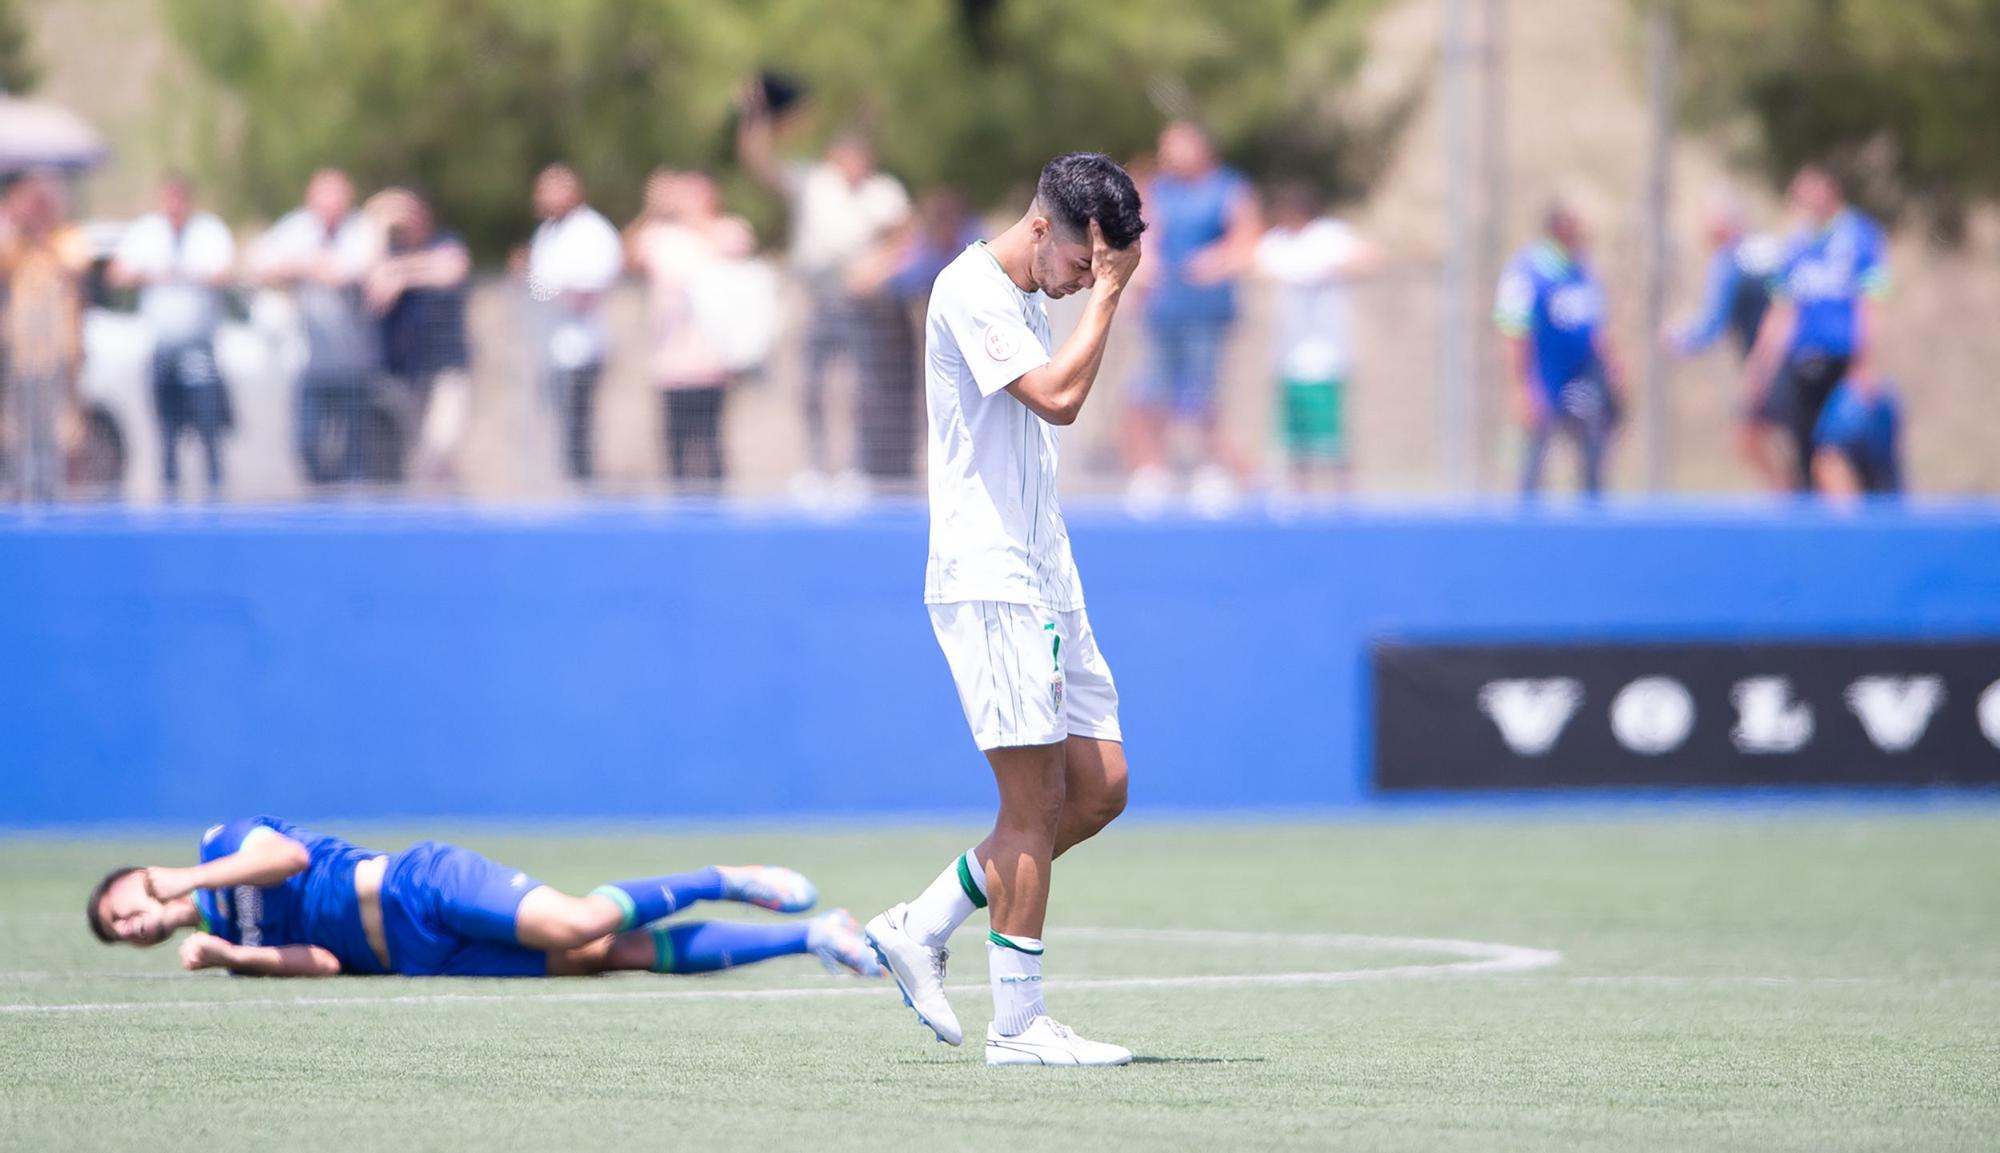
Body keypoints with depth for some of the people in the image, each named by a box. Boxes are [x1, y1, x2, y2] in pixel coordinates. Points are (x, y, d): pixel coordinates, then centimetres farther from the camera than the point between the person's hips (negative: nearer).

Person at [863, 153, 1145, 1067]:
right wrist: (1107, 292, -16)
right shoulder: (971, 291, -12)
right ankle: (1018, 1022, -3)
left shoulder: (1029, 302, 17)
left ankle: (919, 929, 15)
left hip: (1044, 582, 10)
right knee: (1034, 802, -8)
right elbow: (1058, 397, -23)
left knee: (1099, 790, 6)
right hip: (988, 584, -10)